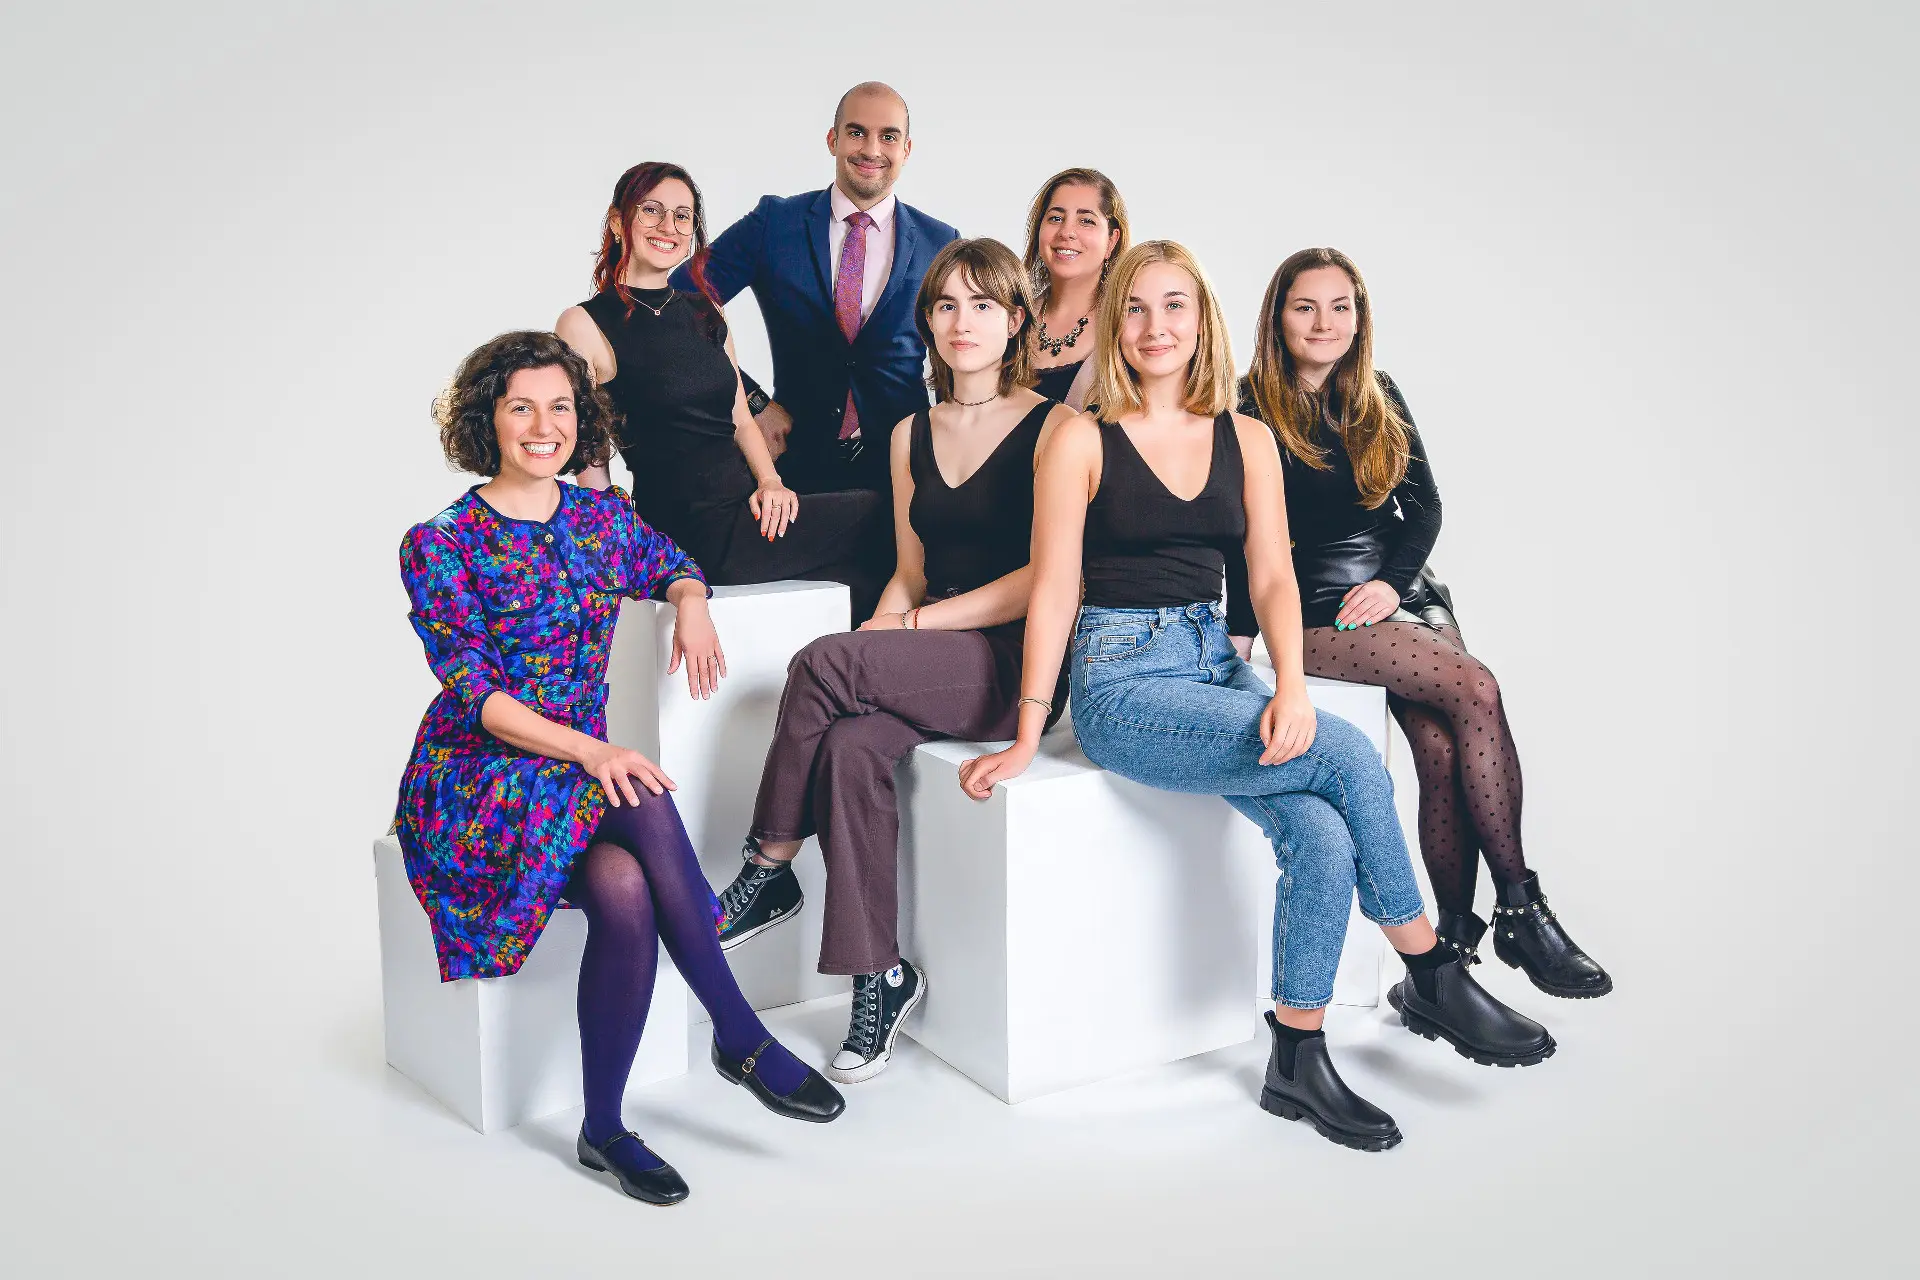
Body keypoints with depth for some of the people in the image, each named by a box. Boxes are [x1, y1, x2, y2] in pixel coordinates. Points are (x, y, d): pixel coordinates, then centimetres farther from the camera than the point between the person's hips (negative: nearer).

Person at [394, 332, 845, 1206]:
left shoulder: (603, 518, 9)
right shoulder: (438, 545, -5)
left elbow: (673, 563, 29)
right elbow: (474, 692, -13)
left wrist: (690, 604, 2)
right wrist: (592, 752, -28)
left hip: (578, 775, 4)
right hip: (473, 789, -4)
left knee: (624, 888, -30)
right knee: (643, 802, -34)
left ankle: (604, 1130, -18)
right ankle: (742, 1037, -26)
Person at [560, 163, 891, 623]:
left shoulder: (705, 312, 16)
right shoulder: (584, 325, -4)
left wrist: (770, 481, -2)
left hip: (749, 509, 6)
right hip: (690, 533, -6)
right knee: (880, 517, -11)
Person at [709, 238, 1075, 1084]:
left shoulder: (1054, 429, -2)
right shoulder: (911, 436, 18)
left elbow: (1048, 577, -10)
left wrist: (920, 623, -12)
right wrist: (878, 632, -1)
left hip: (1012, 664, -5)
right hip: (927, 666, 5)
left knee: (823, 664, -26)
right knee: (851, 747, -28)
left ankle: (768, 873, -9)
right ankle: (881, 976, -18)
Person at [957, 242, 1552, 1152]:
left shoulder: (1247, 439, 11)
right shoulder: (1081, 441, -1)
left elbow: (1271, 579, 5)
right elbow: (1053, 589, -4)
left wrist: (1290, 686, -13)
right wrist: (1027, 736, -8)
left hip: (1217, 664, 5)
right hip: (1121, 677, -4)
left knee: (1320, 833, -22)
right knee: (1348, 755, -22)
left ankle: (1297, 1063, -8)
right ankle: (1433, 980, -3)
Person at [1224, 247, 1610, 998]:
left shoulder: (1380, 402, 15)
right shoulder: (1253, 410, -1)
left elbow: (1424, 507, 11)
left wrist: (1391, 582, -7)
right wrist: (1239, 642, -13)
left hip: (1403, 594, 5)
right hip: (1314, 613, -5)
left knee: (1444, 747, -21)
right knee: (1477, 691, -25)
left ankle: (1454, 947, -16)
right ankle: (1519, 908, -19)